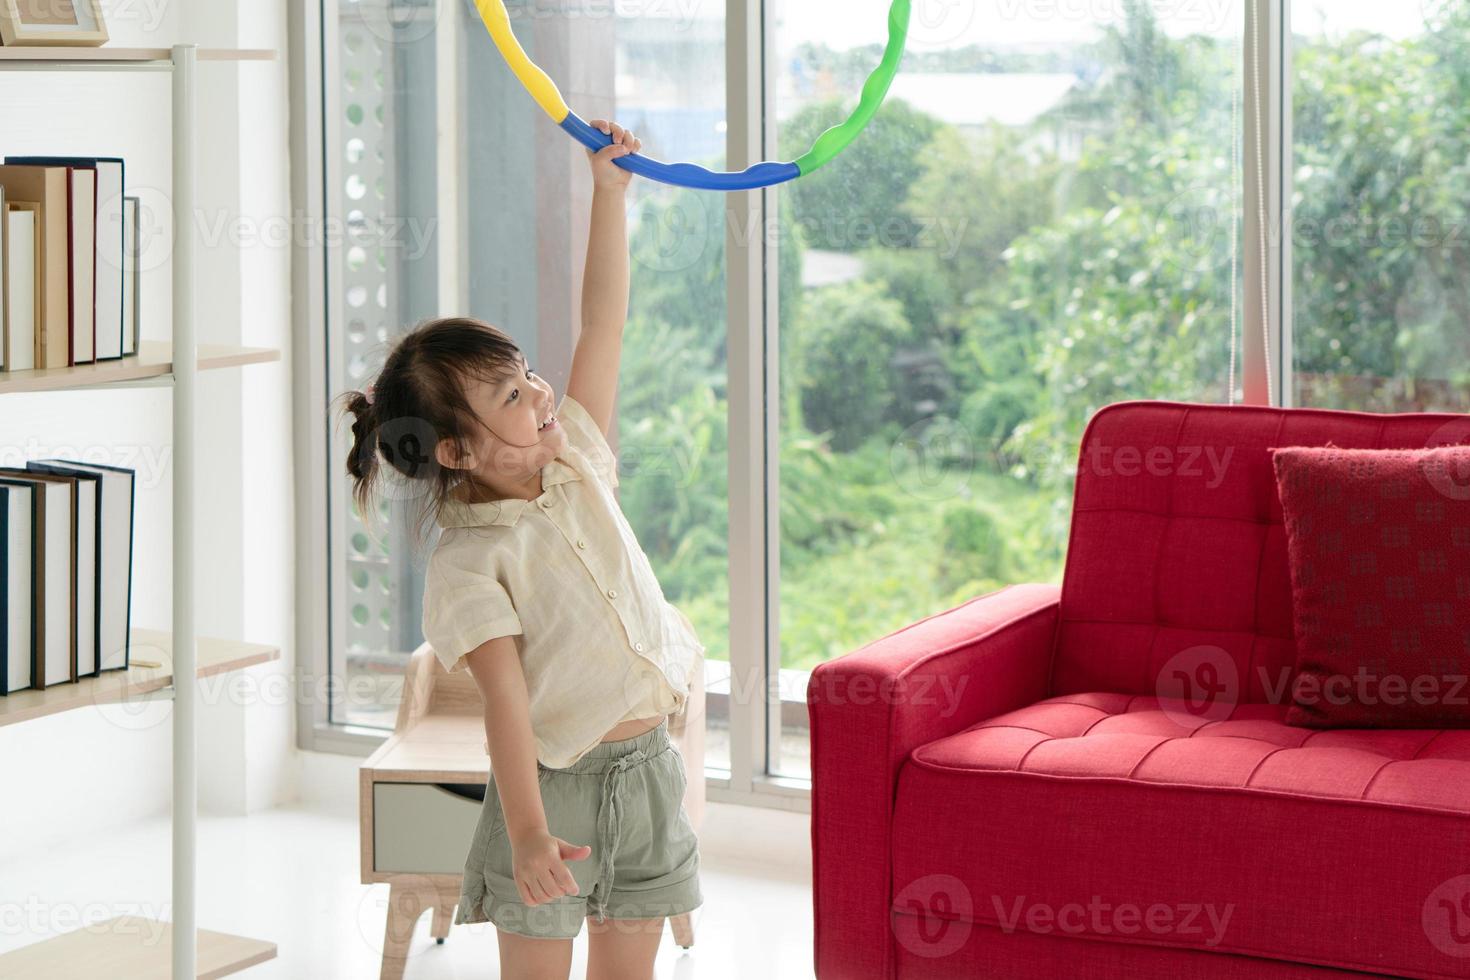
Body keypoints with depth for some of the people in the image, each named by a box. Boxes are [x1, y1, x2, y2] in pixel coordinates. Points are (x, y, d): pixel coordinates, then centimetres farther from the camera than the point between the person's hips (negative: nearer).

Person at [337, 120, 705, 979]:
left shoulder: (577, 465, 3)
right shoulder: (468, 566, -15)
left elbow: (604, 322, 3)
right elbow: (505, 700, -24)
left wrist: (610, 190, -2)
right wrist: (528, 836, -32)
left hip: (647, 769, 6)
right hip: (553, 784, -6)